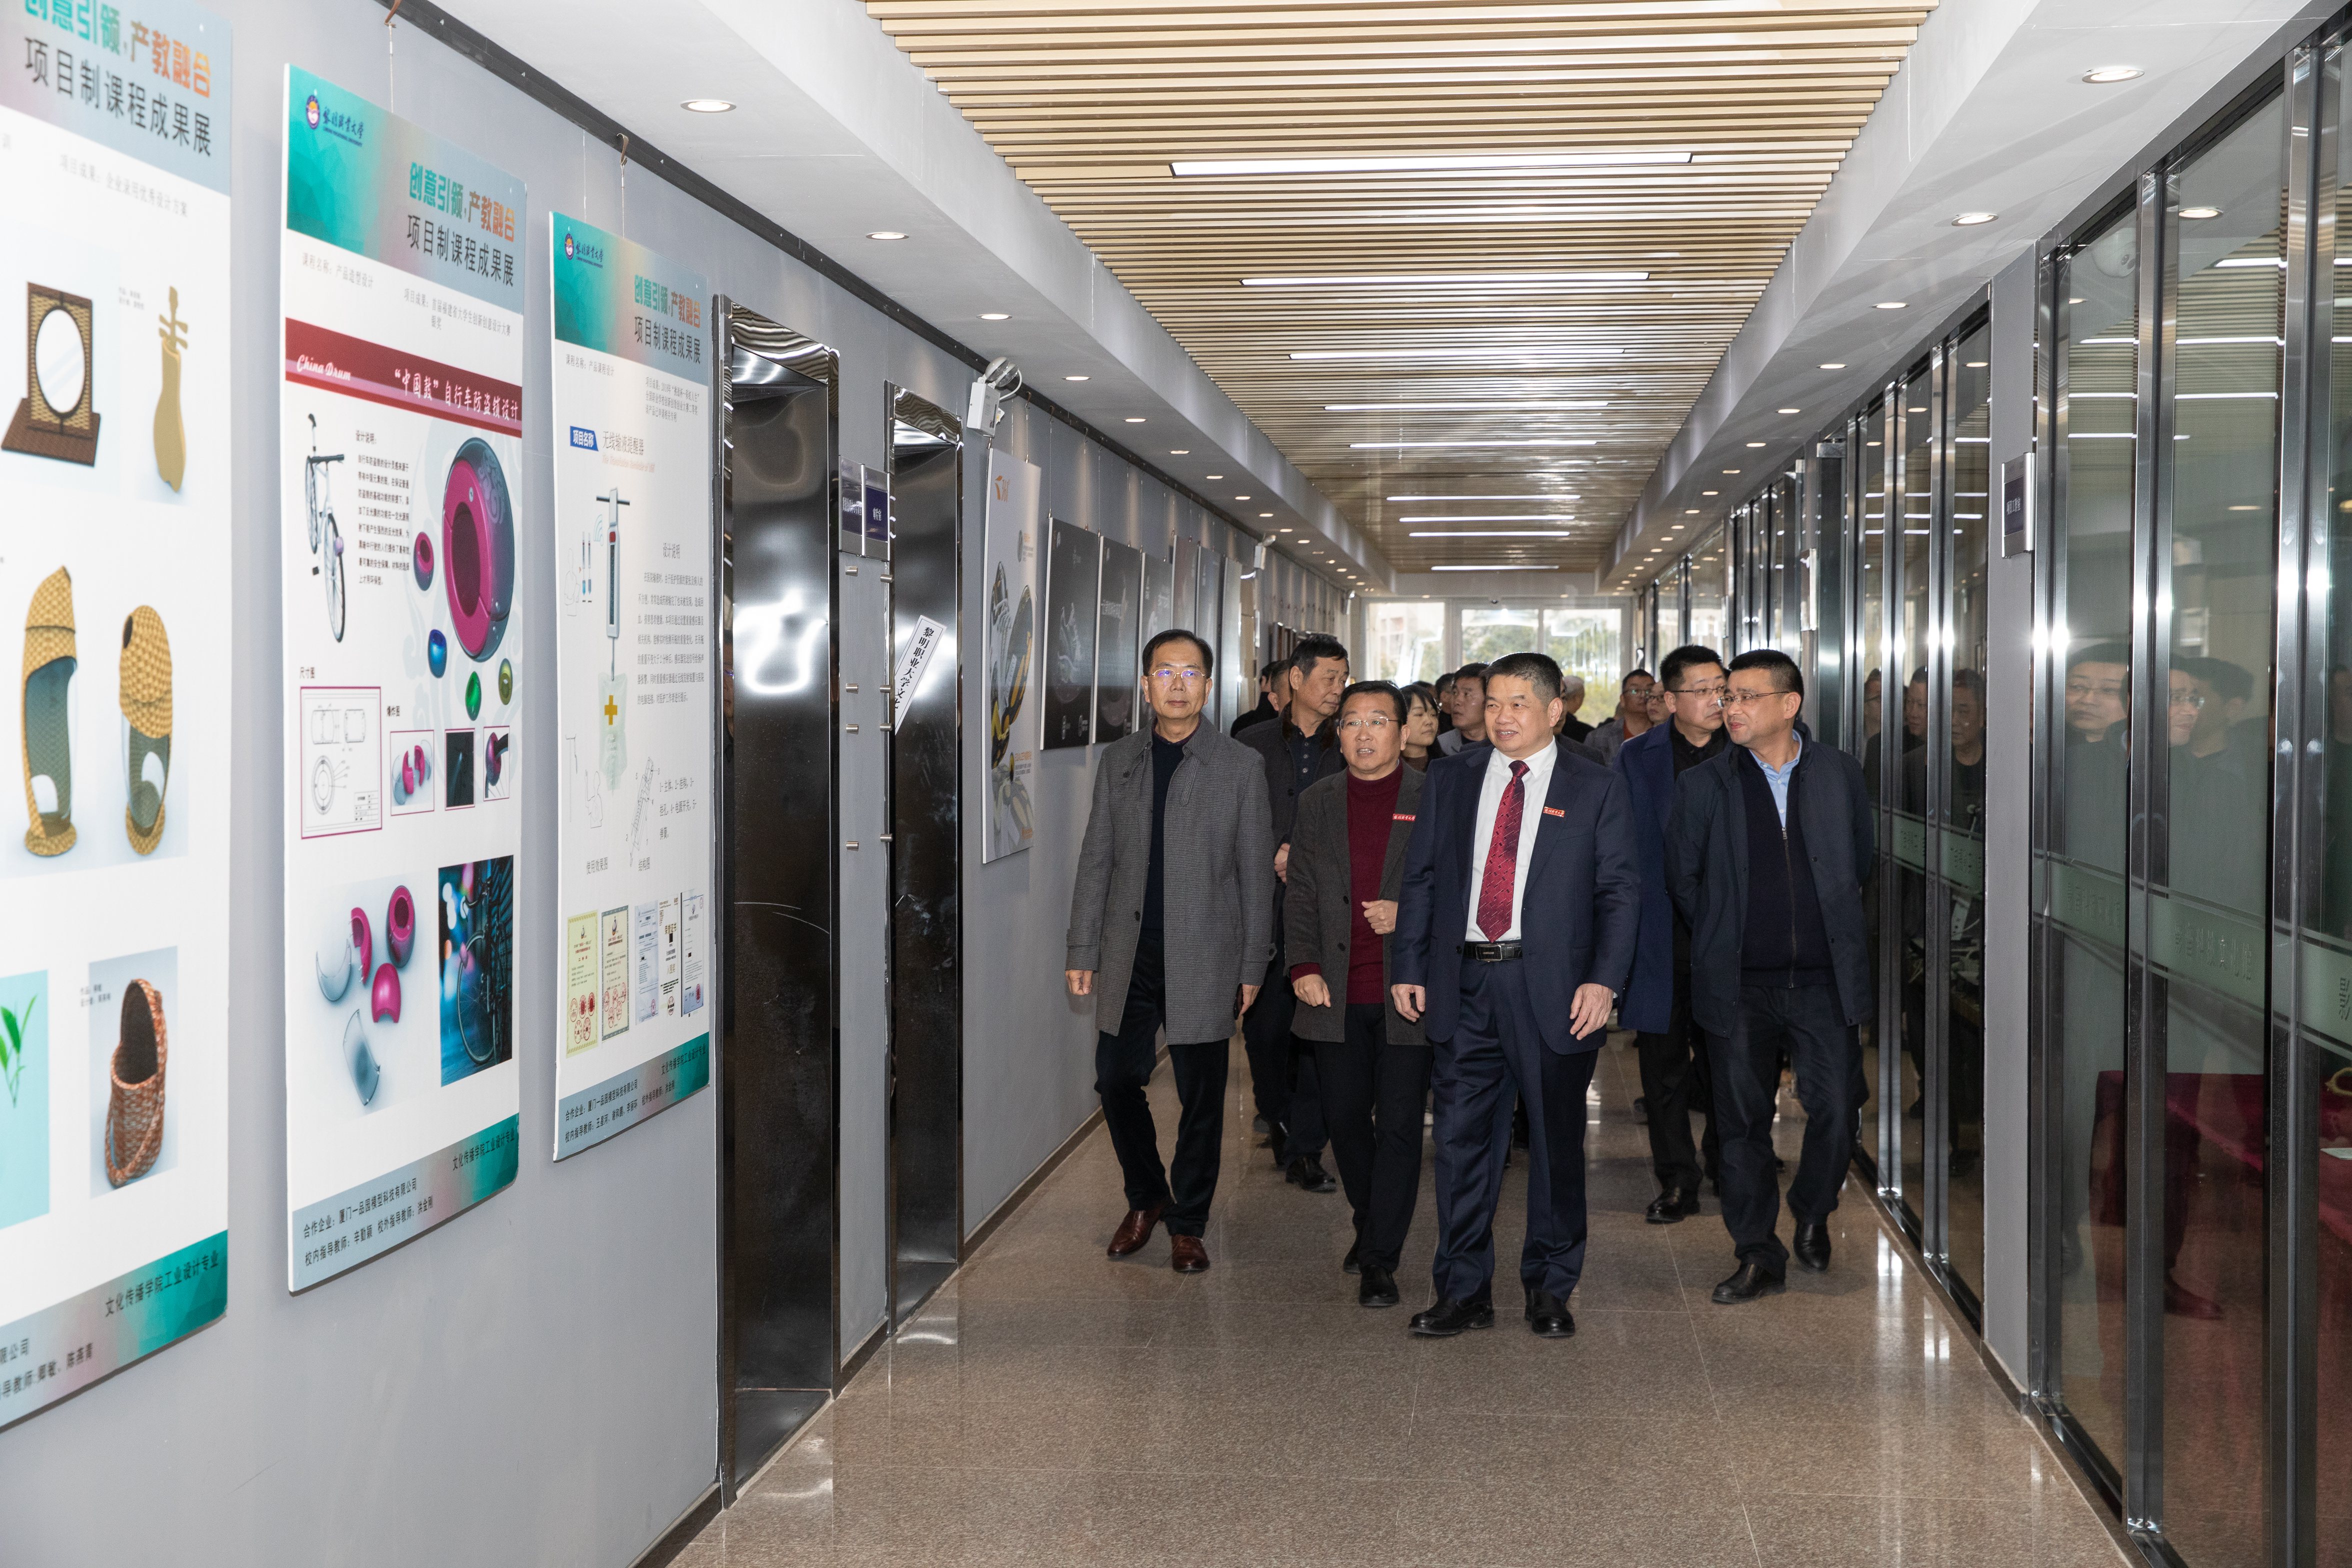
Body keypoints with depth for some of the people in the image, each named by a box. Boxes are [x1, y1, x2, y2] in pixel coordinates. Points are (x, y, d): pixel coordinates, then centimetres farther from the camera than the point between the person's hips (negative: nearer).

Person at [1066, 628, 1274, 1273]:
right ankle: (1146, 1197, 29)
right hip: (1128, 954, 3)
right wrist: (1082, 950, 5)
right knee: (1116, 1081, 6)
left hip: (1202, 959, -3)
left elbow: (1256, 872, 0)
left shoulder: (1240, 766, -1)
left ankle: (1188, 1225, 19)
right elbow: (1096, 860, 10)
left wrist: (1253, 965, -2)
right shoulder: (1118, 761, 8)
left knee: (1201, 1098, 3)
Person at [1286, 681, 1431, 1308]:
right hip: (1336, 993, 3)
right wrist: (1304, 965, -2)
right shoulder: (1316, 804, 10)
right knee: (1344, 1117, 11)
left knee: (1398, 1124, -3)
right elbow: (1300, 895, 9)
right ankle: (1370, 1224, 33)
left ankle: (1379, 1259, 3)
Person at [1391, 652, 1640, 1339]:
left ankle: (1550, 1291, 19)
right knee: (1461, 1137, 4)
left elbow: (1621, 891, 0)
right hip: (1462, 985, 2)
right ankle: (1463, 1290, 14)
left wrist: (1604, 979, -11)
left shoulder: (1596, 789, 3)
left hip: (1553, 990, -2)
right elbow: (1420, 879, 12)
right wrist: (1407, 966, 4)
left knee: (1556, 1140, 6)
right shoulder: (1449, 780, 11)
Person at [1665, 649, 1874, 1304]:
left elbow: (1863, 858, 16)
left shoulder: (1838, 773, 5)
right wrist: (1724, 933, 9)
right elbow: (1680, 876, 9)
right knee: (1744, 1120, 4)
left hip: (1823, 979, 1)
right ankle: (1758, 1255, 15)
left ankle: (1813, 1213, 26)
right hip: (1740, 983, 0)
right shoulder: (1703, 785, 1)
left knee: (1836, 1108, -2)